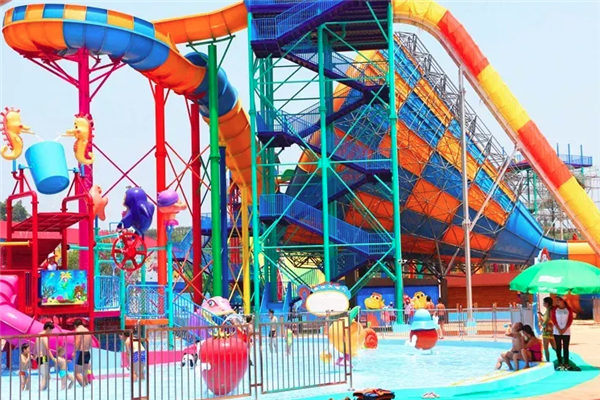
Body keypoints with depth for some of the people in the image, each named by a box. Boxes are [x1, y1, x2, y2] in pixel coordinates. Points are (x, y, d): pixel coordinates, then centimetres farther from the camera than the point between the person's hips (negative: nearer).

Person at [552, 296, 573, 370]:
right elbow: (553, 319, 0)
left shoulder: (568, 309, 2)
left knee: (566, 348, -2)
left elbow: (570, 320, 0)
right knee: (558, 347, -1)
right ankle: (560, 363, 2)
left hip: (566, 332, -1)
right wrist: (559, 329, -9)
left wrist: (564, 329, -10)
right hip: (557, 332, 1)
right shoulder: (555, 309, 4)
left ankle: (566, 364, 0)